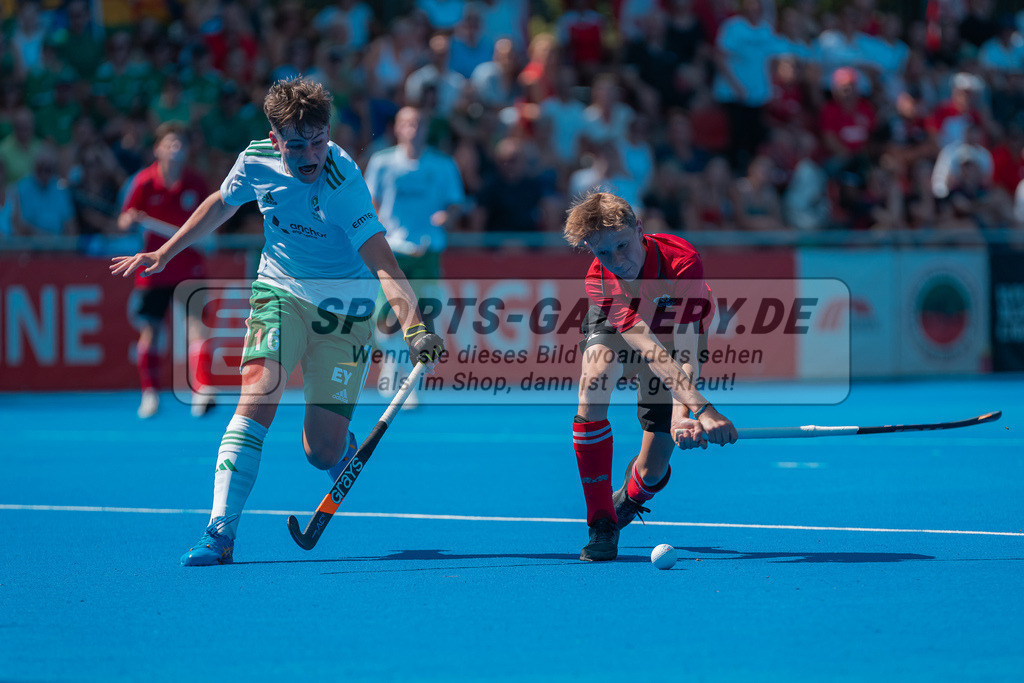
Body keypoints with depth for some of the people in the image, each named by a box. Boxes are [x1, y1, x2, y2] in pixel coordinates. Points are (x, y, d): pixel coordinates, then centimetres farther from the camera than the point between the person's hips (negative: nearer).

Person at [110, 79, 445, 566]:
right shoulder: (256, 161, -12)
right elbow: (222, 204, 12)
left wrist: (413, 327, -50)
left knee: (323, 452, -3)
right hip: (280, 292, 3)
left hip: (343, 306, -3)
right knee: (258, 396, -23)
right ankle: (220, 531, -23)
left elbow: (382, 264, -36)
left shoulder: (343, 183, -27)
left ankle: (346, 447, 37)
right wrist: (164, 254, 16)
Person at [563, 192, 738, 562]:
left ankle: (630, 497, 37)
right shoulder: (598, 281, -35)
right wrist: (702, 408, -58)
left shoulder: (682, 262, -39)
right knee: (594, 378, -35)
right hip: (614, 331, 0)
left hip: (674, 330, 0)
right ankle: (601, 525, -23)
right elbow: (649, 348, -46)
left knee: (652, 470, -6)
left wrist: (680, 414, -60)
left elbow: (684, 347, -43)